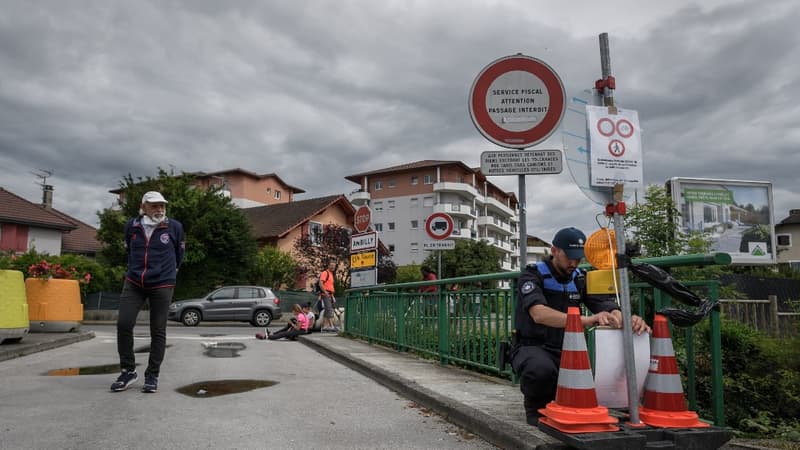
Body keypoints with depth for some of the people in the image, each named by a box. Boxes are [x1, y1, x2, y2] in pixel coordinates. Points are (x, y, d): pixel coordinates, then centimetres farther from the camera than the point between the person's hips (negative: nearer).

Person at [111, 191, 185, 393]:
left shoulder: (174, 227, -5)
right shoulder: (131, 226, 2)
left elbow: (179, 252, 12)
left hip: (162, 285, -2)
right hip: (133, 283, 2)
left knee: (158, 331, 3)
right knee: (124, 324, -7)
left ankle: (152, 375, 16)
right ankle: (128, 370, 13)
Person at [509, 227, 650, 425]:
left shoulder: (580, 280, 6)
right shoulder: (533, 275, -12)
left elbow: (608, 308, -6)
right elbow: (539, 314, -31)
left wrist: (628, 320, -31)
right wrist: (586, 320, -45)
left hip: (564, 351, 5)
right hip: (531, 348, -5)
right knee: (542, 369, -39)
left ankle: (557, 398, 10)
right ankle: (535, 405, -3)